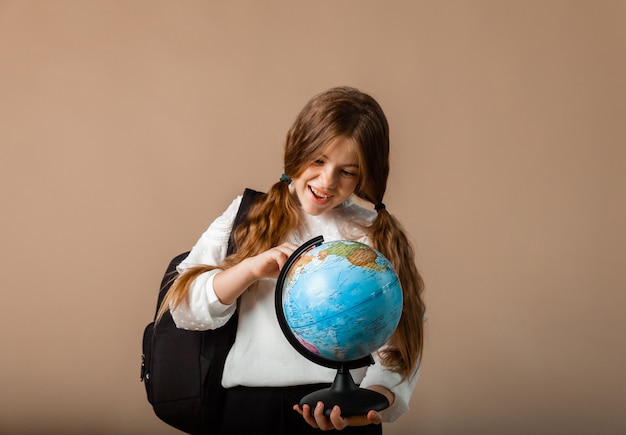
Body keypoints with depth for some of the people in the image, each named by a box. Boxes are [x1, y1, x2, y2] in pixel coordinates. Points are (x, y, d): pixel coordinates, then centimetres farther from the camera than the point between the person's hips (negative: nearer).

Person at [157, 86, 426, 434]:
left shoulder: (378, 237, 12)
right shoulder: (248, 216, 14)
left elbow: (395, 340, 2)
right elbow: (184, 309, 9)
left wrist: (371, 399, -16)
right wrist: (251, 269, -6)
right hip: (251, 407, 1)